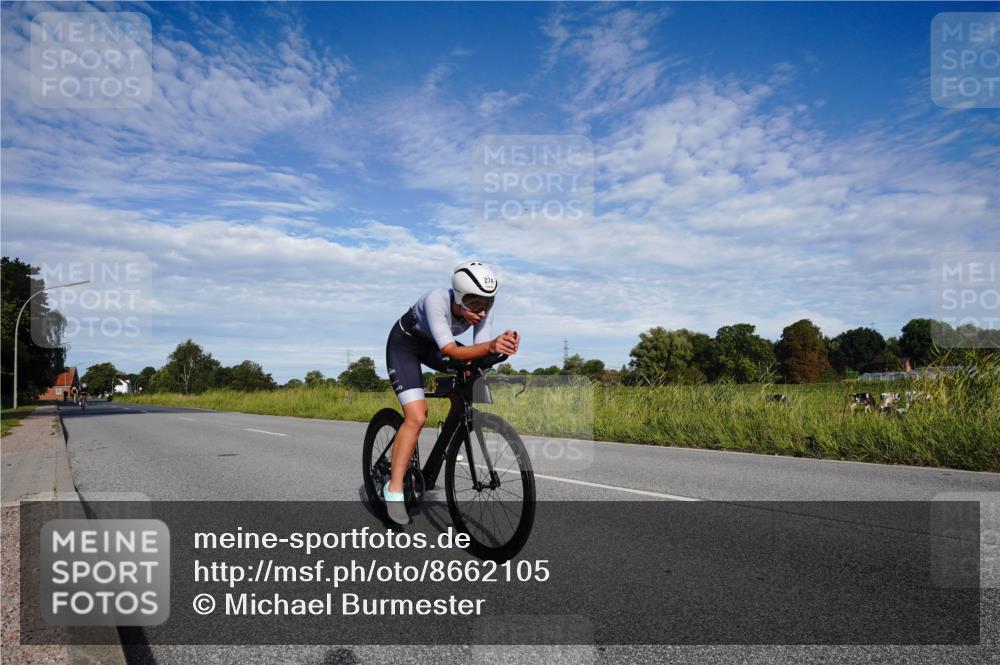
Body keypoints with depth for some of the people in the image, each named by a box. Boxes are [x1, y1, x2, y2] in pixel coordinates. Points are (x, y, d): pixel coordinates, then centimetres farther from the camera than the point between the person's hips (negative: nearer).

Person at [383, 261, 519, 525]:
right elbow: (452, 351, -46)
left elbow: (479, 350, -28)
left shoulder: (482, 309, -24)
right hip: (404, 344, -5)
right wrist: (490, 347, -62)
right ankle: (394, 488, -8)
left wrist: (497, 348, -50)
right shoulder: (436, 300, -38)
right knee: (417, 417, -19)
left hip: (432, 345, 6)